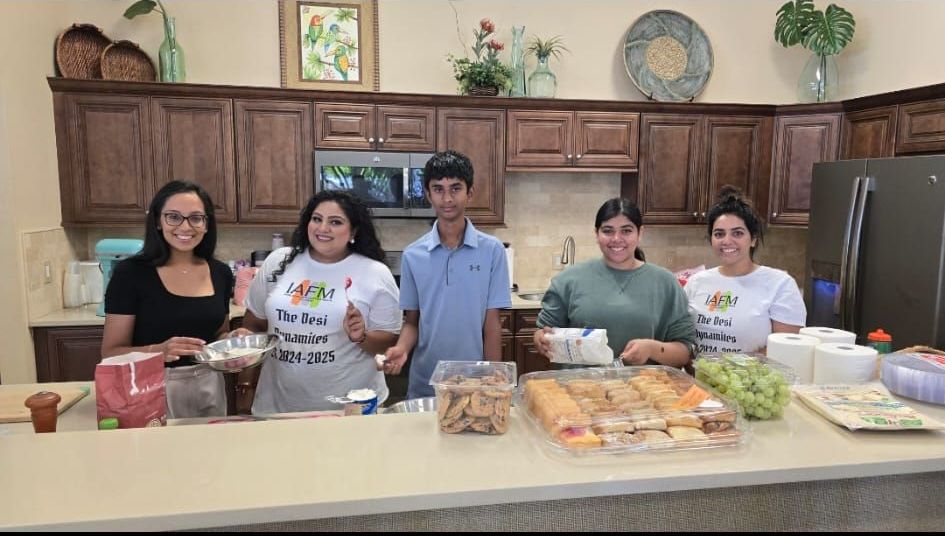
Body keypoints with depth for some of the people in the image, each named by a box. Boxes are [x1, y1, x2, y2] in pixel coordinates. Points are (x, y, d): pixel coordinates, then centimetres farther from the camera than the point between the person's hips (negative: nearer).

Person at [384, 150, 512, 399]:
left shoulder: (492, 250, -6)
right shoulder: (412, 255, -1)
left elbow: (491, 324, -4)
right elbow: (412, 321, 5)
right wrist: (401, 348, -14)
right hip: (424, 385, 2)